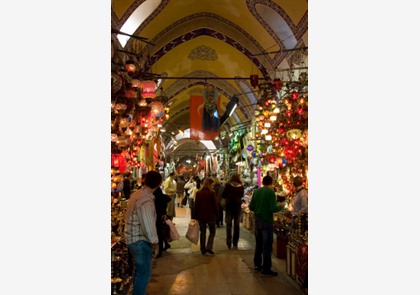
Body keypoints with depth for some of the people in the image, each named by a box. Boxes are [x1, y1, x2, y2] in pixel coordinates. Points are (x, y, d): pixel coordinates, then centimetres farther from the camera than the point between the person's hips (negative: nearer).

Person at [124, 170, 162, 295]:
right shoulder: (146, 200, -27)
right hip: (140, 240, -10)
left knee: (139, 269, 26)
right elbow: (148, 224, -26)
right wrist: (154, 241, -11)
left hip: (133, 238, 10)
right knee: (144, 272, 4)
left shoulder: (136, 194, 3)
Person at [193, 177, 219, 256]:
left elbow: (196, 205, 1)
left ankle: (203, 250, 16)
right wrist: (216, 214, 5)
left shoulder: (198, 193, -1)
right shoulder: (212, 193, -11)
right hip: (211, 216, -3)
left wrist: (195, 216, 7)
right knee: (212, 232, 12)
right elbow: (215, 205, -9)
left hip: (201, 216, 3)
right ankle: (209, 247, -3)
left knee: (202, 232, 12)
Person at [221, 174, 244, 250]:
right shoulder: (241, 187, -5)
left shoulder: (228, 185, -11)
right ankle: (235, 244, 10)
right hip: (238, 207, 1)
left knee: (228, 224, 9)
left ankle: (229, 243, 7)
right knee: (236, 225, 8)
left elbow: (223, 195, -4)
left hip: (229, 207, -1)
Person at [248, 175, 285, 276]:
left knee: (258, 244, 19)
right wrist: (281, 206, -2)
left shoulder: (256, 191, 5)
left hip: (257, 221, 7)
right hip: (267, 221, -6)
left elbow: (251, 207, 7)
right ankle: (266, 268, 7)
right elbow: (273, 209, -20)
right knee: (267, 245, 2)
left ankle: (257, 265, 28)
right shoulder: (271, 192, -14)